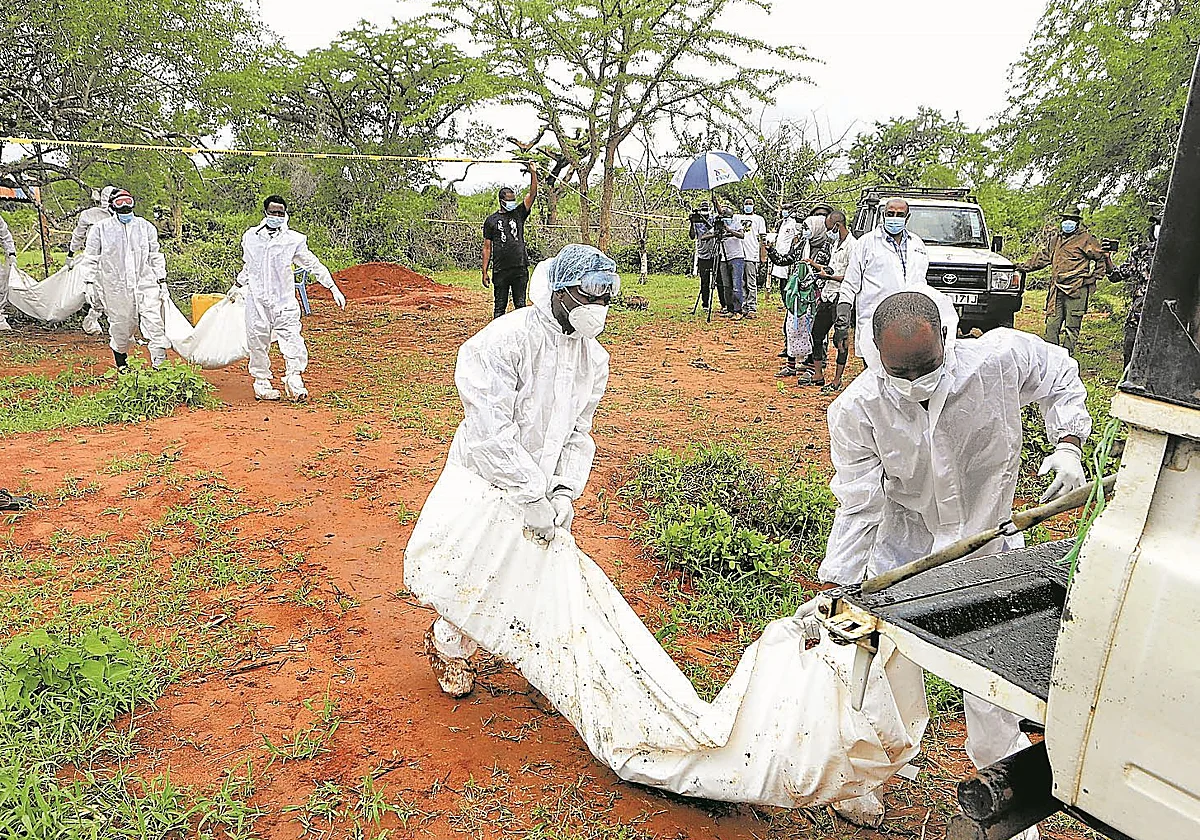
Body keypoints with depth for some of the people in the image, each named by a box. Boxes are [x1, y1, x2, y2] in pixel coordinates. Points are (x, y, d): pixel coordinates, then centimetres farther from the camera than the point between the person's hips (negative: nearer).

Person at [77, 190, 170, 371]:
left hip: (145, 283, 1)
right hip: (116, 288, -1)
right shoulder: (100, 229, 5)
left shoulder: (146, 227, 11)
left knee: (154, 323, -12)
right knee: (121, 326, 7)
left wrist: (162, 280, 12)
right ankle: (121, 364, 27)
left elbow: (155, 256, 17)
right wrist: (89, 284, 2)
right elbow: (90, 259, 8)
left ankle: (160, 364, -13)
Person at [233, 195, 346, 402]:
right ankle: (262, 384, 18)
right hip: (257, 301, 2)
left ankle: (294, 384, -3)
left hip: (284, 302, -2)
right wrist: (238, 286, 34)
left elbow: (313, 265, 5)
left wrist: (333, 288, 1)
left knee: (292, 342, -12)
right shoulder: (250, 237, 9)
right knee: (258, 343, 6)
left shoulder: (294, 239, 1)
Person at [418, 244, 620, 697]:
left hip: (542, 486, 6)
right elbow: (491, 431, -29)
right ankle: (449, 647, 37)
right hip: (485, 480, -6)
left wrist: (564, 490, -11)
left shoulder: (594, 358, -1)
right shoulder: (504, 341, -26)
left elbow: (578, 434, 4)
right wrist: (534, 498, -28)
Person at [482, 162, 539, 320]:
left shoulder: (519, 214, 11)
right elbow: (487, 248, 6)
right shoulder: (491, 220, 6)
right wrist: (484, 272, 1)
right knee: (500, 306, 4)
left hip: (520, 268, 2)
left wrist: (533, 174, -10)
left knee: (520, 305, 6)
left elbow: (532, 194, 2)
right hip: (500, 270, -2)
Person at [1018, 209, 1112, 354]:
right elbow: (1041, 256, 29)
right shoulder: (1055, 239, 18)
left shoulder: (1086, 238, 1)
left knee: (1072, 327, -2)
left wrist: (1094, 277, 3)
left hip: (1077, 290, -5)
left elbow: (1101, 257, 6)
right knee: (1051, 324, 3)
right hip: (1057, 290, 5)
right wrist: (1025, 266, 27)